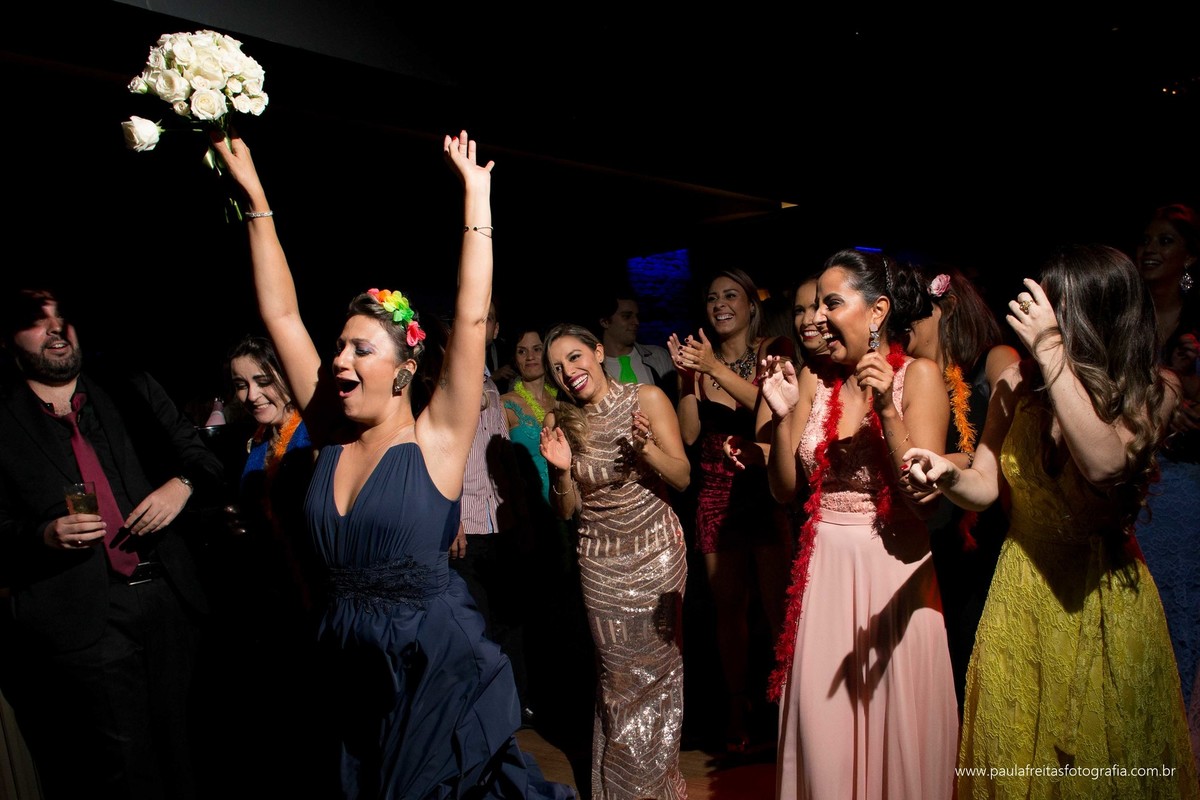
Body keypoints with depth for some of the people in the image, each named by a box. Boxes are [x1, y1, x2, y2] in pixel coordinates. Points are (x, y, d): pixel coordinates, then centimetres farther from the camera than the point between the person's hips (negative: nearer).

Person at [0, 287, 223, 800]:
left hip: (169, 600, 3)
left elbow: (199, 454, 12)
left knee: (179, 753, 13)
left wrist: (182, 484, -7)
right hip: (82, 619, -2)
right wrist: (42, 536, -16)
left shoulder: (132, 391, 10)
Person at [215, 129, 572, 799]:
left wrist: (476, 197, -20)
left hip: (436, 667, -5)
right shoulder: (333, 434, -1)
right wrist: (255, 196, 2)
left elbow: (471, 318, -21)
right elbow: (281, 313, 1)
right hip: (352, 668, 5)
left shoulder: (437, 437, -13)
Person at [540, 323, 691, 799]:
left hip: (658, 555, -1)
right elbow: (567, 511, 2)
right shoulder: (561, 421, -3)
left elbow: (682, 478, -8)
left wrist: (646, 446, -25)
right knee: (619, 676, 9)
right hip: (602, 566, 1)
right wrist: (563, 470, -17)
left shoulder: (647, 398, -9)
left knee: (660, 667, 11)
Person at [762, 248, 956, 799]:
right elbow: (785, 489, 3)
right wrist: (783, 415, -9)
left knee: (895, 726, 11)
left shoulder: (918, 376, -7)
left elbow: (923, 497, -15)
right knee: (822, 726, 13)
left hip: (893, 568, -3)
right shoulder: (814, 380, 4)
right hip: (823, 568, 4)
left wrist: (887, 410, -25)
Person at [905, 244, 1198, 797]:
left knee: (1103, 753, 13)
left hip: (1104, 595, -2)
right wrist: (948, 474, -25)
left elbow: (1105, 463, -30)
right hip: (1023, 590, 2)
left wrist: (1052, 352, -27)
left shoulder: (1153, 391, -9)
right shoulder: (1018, 382, -5)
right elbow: (985, 486, -2)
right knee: (1013, 748, 14)